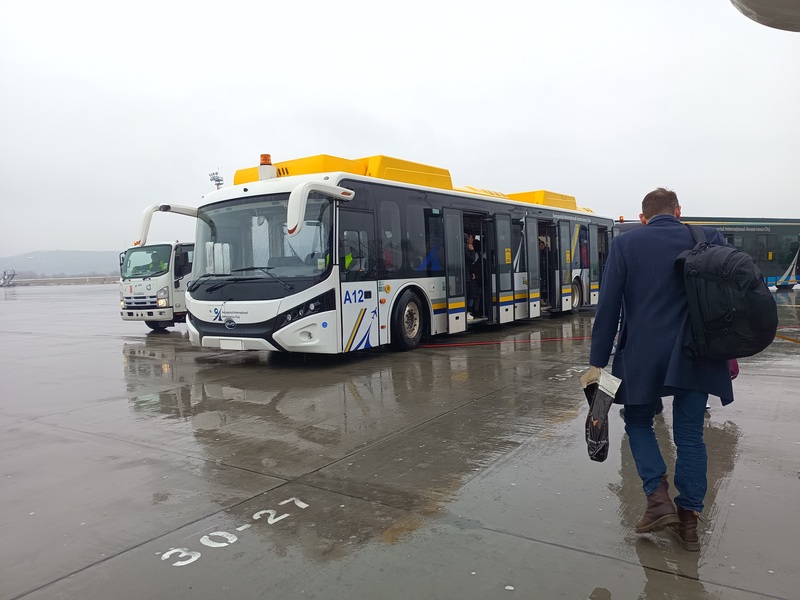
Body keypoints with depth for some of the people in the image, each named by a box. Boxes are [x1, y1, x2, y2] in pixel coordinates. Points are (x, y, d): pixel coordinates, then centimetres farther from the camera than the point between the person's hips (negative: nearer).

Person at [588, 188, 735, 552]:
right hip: (696, 356, 2)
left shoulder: (625, 244, -2)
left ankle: (658, 498, 5)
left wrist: (598, 362, -2)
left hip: (643, 355, -2)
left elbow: (608, 307, -5)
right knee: (690, 435, 13)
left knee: (637, 422, 19)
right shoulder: (708, 239, 5)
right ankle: (688, 520, 18)